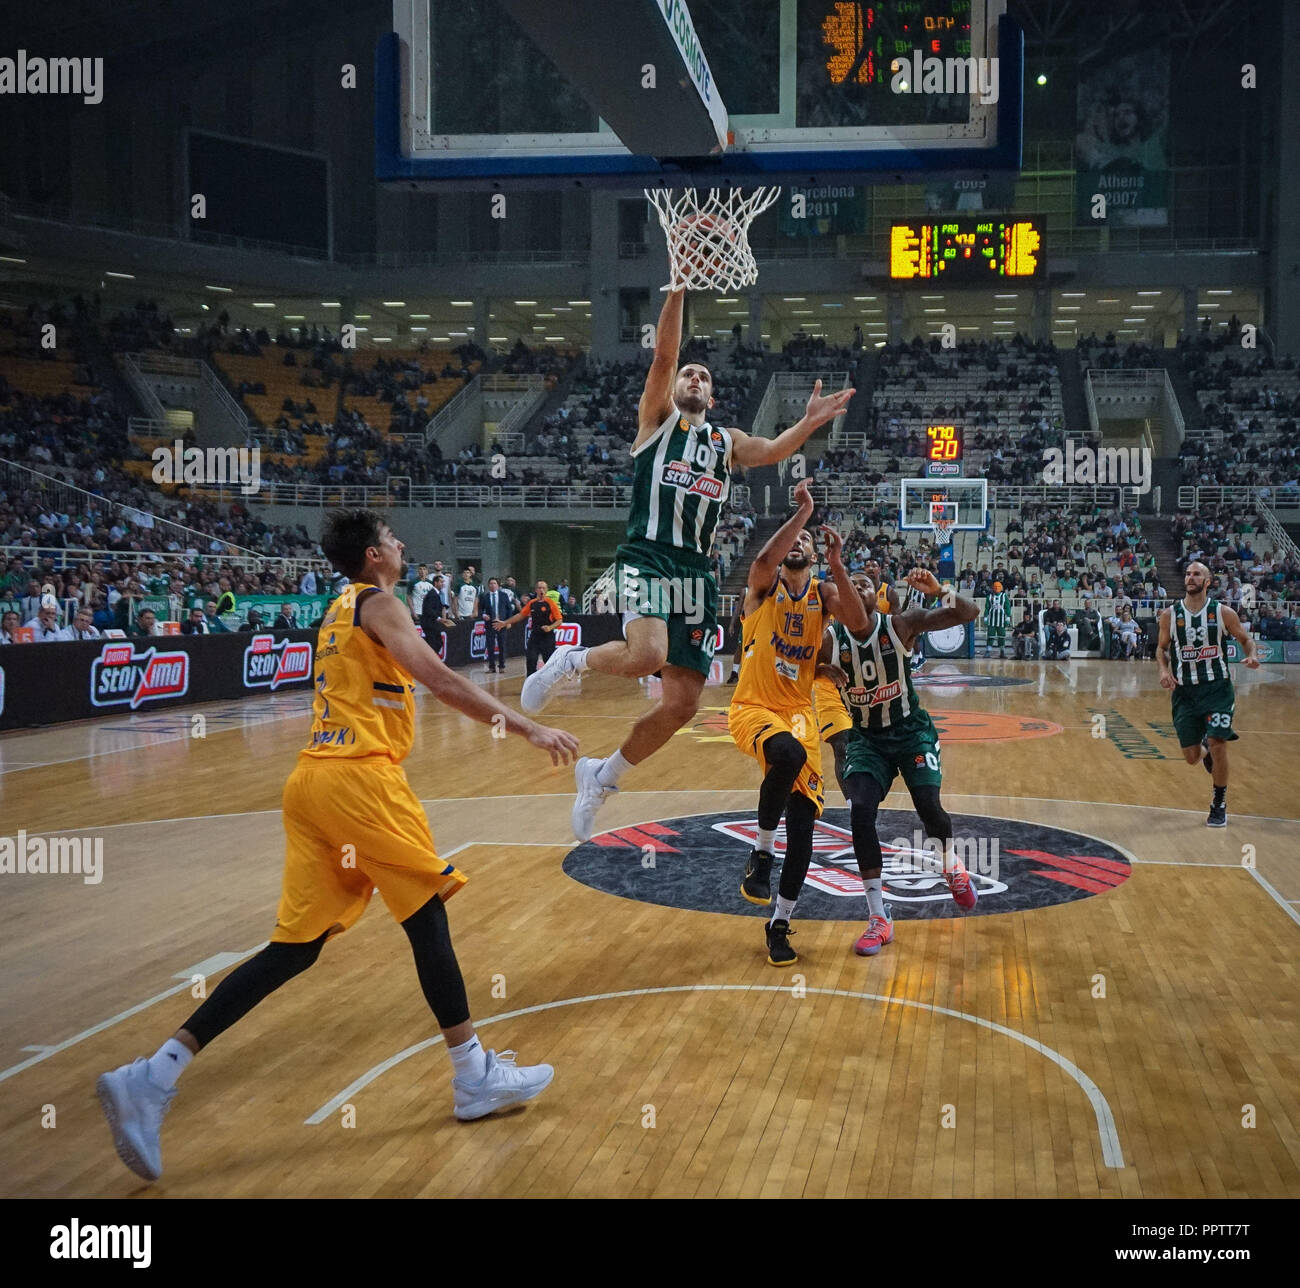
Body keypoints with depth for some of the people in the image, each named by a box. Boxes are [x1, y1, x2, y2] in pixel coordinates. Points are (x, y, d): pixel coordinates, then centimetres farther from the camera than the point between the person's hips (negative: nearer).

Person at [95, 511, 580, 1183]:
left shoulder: (340, 611, 24)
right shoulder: (379, 604, -3)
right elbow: (441, 681, -14)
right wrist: (528, 728, -13)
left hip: (312, 778, 8)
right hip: (359, 776, -8)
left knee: (295, 946, 7)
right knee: (427, 913, 3)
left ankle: (153, 1076, 3)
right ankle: (475, 1076, 12)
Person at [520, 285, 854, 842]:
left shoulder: (727, 441, 23)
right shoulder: (658, 417, 12)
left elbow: (771, 450, 4)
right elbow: (664, 354, -2)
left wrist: (810, 422, -14)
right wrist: (679, 288, -11)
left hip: (696, 572, 5)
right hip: (647, 558, -5)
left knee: (681, 704, 2)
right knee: (648, 655, -33)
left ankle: (601, 777, 23)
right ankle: (570, 660, -1)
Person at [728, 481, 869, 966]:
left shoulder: (823, 593, 8)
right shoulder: (764, 583, 0)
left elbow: (859, 623, -12)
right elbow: (766, 557, -25)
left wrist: (836, 565, -20)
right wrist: (803, 510, -23)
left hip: (799, 712, 4)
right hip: (752, 707, -4)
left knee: (804, 822, -3)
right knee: (788, 754, -38)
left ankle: (780, 924, 14)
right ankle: (761, 853, -15)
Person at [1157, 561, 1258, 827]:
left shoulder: (1222, 612, -5)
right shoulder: (1170, 615, -2)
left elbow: (1246, 638, 7)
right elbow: (1161, 647, 10)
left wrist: (1251, 656, -15)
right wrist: (1164, 670, -10)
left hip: (1217, 688, -2)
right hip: (1184, 691, 2)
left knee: (1217, 743, -16)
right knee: (1191, 757, 2)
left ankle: (1219, 805, 4)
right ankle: (1207, 750, 43)